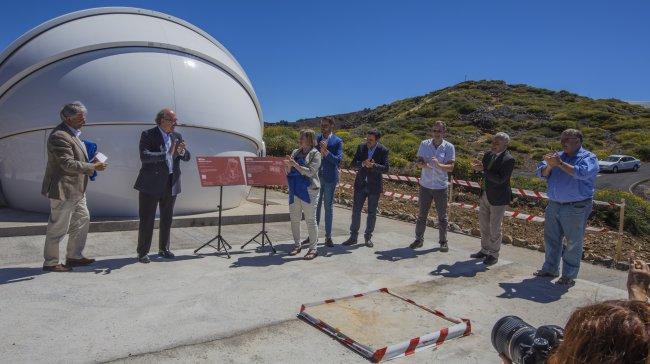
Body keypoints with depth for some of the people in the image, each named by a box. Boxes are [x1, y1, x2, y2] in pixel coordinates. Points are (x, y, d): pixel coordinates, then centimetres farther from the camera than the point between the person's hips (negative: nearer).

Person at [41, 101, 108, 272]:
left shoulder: (72, 133, 13)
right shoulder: (59, 136, -20)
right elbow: (68, 164, -24)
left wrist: (89, 163, 7)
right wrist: (93, 167, -18)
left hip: (75, 190, 11)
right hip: (63, 191, -11)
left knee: (82, 220, 17)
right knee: (58, 227, 1)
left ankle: (74, 256, 28)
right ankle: (50, 262, 15)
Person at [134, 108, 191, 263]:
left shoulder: (177, 136, 10)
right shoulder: (148, 135, -7)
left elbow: (187, 157, 9)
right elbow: (144, 156, -20)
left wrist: (182, 152, -14)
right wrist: (167, 154, -27)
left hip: (171, 184, 6)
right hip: (151, 184, -5)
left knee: (167, 219, 14)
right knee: (147, 220, 1)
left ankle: (164, 249, 27)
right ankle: (142, 252, 10)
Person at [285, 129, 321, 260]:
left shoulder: (315, 154, -4)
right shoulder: (295, 152, 13)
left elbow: (310, 172, -15)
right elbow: (289, 172, 13)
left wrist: (295, 164, -20)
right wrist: (287, 166, -8)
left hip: (309, 191, -6)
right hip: (295, 190, 6)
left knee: (310, 220, -1)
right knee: (294, 219, 10)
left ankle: (313, 248, 7)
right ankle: (297, 244, 24)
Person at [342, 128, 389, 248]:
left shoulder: (383, 150, -7)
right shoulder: (361, 147, 0)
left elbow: (385, 168, -13)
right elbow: (354, 164, -2)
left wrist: (373, 165, -29)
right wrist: (363, 163, -22)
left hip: (374, 185, -2)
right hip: (360, 184, 2)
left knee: (372, 213, 8)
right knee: (356, 210, 4)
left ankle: (368, 237, 22)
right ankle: (353, 236, 15)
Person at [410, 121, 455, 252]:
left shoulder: (449, 147, -5)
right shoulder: (424, 144, 1)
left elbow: (450, 167, -10)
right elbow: (418, 162, 2)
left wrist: (439, 165, -29)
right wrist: (423, 164, -21)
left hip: (441, 186, -2)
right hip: (425, 185, 2)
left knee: (442, 216, 9)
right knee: (422, 214, 10)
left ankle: (443, 241, 22)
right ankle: (419, 239, 23)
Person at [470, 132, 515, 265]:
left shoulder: (508, 160, -18)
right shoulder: (488, 155, 3)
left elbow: (500, 179, -26)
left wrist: (483, 169, -27)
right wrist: (478, 168, -12)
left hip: (498, 199, -7)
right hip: (485, 195, 7)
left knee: (494, 228, 4)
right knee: (483, 225, 16)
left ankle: (494, 254, 20)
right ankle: (484, 250, 32)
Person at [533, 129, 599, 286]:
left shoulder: (589, 158, -5)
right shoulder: (558, 156, 10)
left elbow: (582, 173, -25)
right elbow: (541, 173, 2)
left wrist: (560, 164, -22)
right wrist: (549, 166, -18)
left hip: (576, 208, -6)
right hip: (554, 206, 6)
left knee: (573, 243, 2)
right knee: (550, 238, 13)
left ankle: (569, 276, 12)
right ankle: (550, 269, 27)